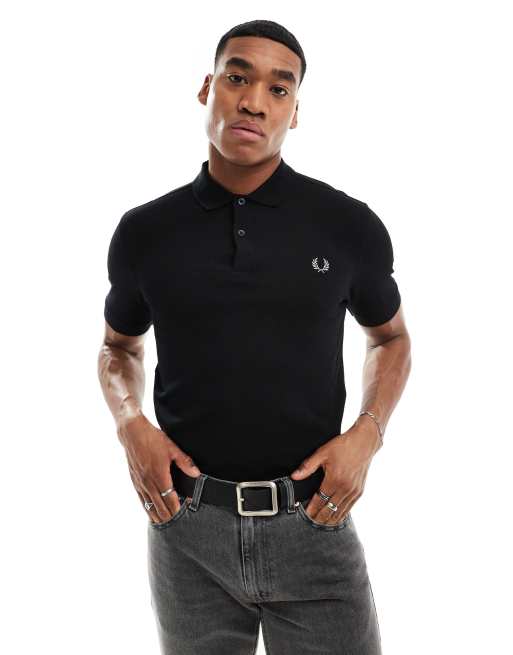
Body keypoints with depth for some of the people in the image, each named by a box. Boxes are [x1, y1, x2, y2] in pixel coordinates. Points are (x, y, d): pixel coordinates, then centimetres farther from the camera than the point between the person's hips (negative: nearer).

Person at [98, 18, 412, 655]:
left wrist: (366, 435, -5)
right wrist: (131, 425, -4)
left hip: (314, 523, -1)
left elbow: (390, 337, 12)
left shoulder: (349, 226, -4)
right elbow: (119, 346, 15)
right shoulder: (144, 232, -1)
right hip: (186, 528, 2)